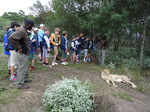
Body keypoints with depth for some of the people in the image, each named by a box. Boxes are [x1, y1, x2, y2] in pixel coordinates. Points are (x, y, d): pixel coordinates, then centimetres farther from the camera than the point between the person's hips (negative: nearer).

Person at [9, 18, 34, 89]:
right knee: (22, 68, -1)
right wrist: (18, 48, -23)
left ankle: (25, 78, 40)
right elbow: (11, 38, -29)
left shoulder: (24, 30, 10)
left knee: (25, 67, 23)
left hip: (25, 53, 10)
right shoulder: (21, 30, -21)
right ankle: (20, 84, 10)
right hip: (22, 53, -10)